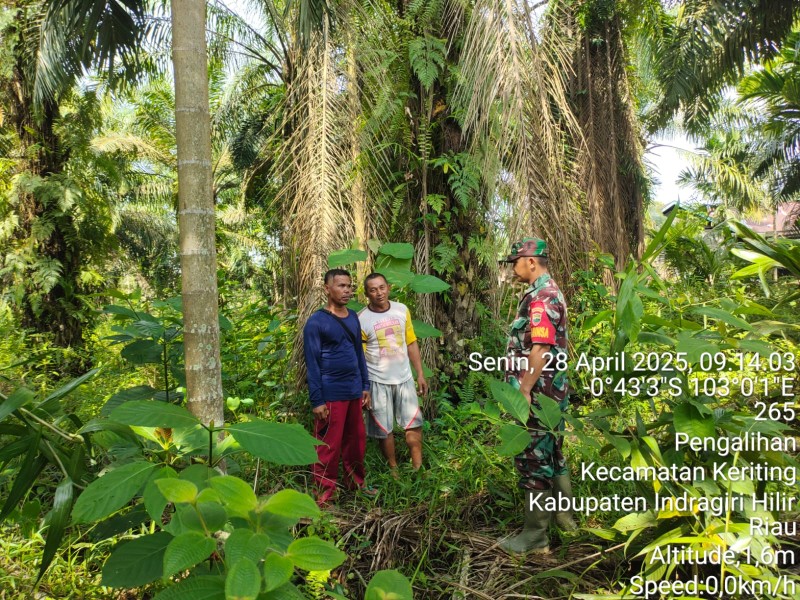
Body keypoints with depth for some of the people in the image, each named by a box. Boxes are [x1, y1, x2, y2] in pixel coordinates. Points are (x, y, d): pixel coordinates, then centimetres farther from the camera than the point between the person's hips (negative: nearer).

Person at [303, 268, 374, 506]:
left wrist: (365, 386, 14)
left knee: (356, 441, 16)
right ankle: (324, 497, 13)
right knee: (329, 447, 1)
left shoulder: (353, 317, 9)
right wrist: (317, 401, -14)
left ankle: (356, 484, 32)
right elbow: (312, 364, -12)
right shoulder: (316, 322, -11)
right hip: (331, 395, -7)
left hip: (354, 392, 7)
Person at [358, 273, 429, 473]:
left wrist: (420, 374, 5)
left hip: (404, 378, 4)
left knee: (414, 424, 10)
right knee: (384, 429, 8)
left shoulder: (402, 310, -1)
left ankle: (417, 468, 25)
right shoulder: (361, 319, -12)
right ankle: (393, 469, 26)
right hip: (378, 382, -3)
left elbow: (412, 344, 7)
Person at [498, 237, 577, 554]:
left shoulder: (540, 296, -18)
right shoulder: (550, 291, 15)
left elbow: (541, 349, -26)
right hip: (551, 393, 11)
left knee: (533, 461, -2)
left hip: (537, 395, -11)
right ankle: (564, 517, 34)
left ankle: (535, 537, 9)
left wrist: (524, 390, -23)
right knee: (551, 456, 20)